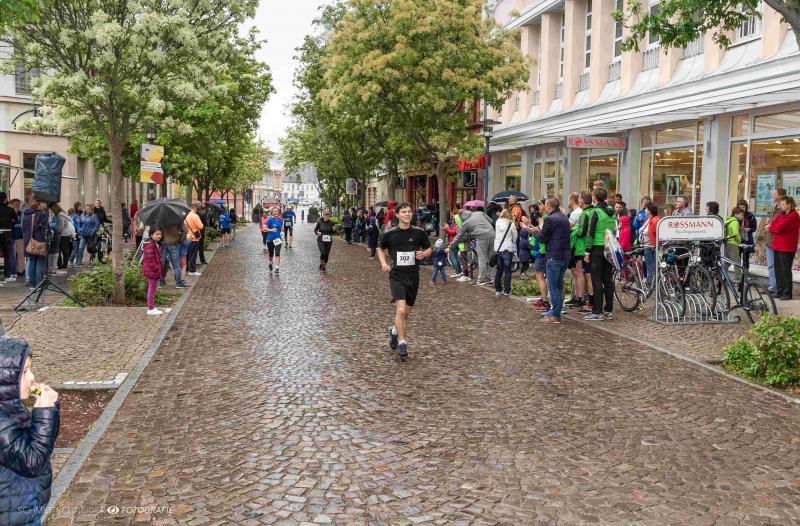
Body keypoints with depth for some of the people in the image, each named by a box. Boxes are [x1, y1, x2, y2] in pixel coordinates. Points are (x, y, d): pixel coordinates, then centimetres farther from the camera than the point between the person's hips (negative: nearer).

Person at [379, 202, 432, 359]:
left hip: (413, 275, 3)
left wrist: (424, 254, -9)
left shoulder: (419, 232, 1)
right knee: (401, 309, -18)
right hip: (396, 275, -3)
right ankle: (402, 343, -7)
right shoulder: (390, 233, -2)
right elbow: (381, 249, 15)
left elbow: (429, 249, 14)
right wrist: (383, 263, -3)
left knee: (406, 312, 12)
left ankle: (395, 331, 41)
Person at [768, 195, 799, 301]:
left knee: (785, 270, -5)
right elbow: (773, 225, 8)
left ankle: (787, 293, 1)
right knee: (778, 269, 11)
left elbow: (779, 228, -19)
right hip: (777, 246, 9)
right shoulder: (781, 215, 17)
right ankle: (779, 291, 19)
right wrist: (774, 228, -12)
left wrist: (771, 228, -2)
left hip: (786, 248, -8)